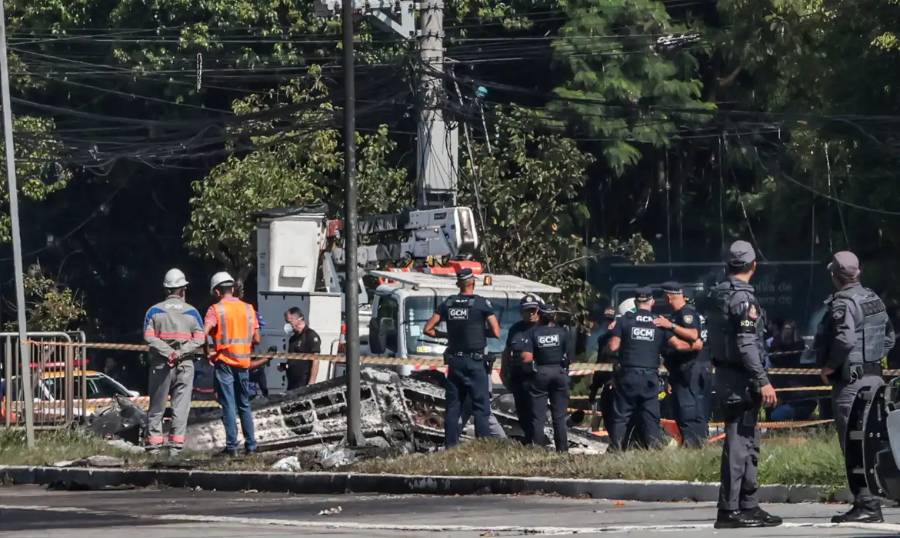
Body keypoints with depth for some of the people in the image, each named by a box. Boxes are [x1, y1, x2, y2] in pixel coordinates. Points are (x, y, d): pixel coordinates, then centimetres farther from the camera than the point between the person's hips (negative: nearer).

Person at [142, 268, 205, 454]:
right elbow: (200, 339, -6)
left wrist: (168, 352, -13)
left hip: (160, 365, 0)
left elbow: (149, 337, -9)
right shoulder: (192, 312, 4)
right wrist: (181, 352, -11)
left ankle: (154, 444, 3)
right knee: (181, 406, 2)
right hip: (185, 365, 0)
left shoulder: (154, 311, 3)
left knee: (157, 407, 7)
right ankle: (176, 446, -3)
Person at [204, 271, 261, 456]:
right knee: (244, 405, 14)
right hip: (243, 362, 4)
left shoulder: (216, 309, -6)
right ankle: (250, 445, 13)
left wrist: (206, 353, -6)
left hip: (224, 361, -4)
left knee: (229, 405, -2)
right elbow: (256, 339, 7)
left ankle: (231, 446, -6)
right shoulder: (248, 309, 8)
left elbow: (204, 333, -20)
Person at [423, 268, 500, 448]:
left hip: (454, 361, 4)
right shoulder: (481, 303, -8)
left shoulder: (448, 303, 5)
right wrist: (481, 331, 7)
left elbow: (428, 329, 7)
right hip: (474, 361, -4)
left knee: (452, 406, 9)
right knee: (481, 406, -3)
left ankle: (450, 447, 7)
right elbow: (496, 332, -10)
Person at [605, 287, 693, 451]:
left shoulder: (624, 320, 1)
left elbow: (613, 346, -3)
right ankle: (654, 445, -4)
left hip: (628, 375, -1)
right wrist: (693, 346, 16)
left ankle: (615, 449, 1)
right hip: (650, 376, 1)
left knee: (621, 415, 5)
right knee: (650, 417, 6)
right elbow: (678, 345, -2)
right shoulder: (659, 323, 4)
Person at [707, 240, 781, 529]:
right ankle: (729, 510, -10)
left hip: (725, 375, 10)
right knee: (738, 444, -9)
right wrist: (763, 381, -21)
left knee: (749, 443, 16)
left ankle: (748, 505, 21)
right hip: (741, 380, -10)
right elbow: (747, 344, -21)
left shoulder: (719, 295, 13)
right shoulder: (743, 297, -15)